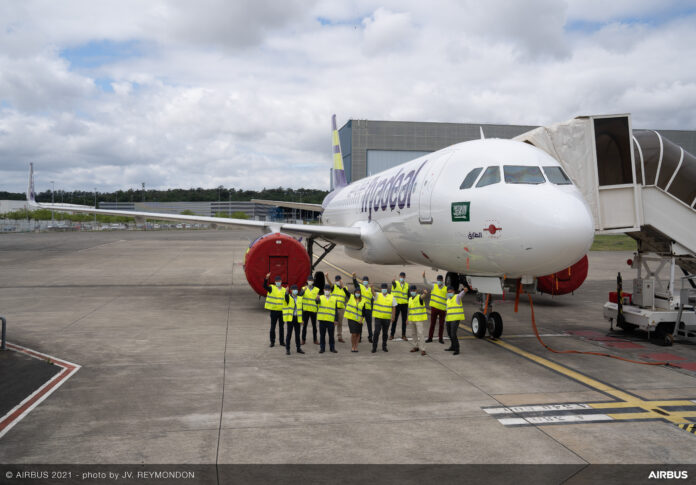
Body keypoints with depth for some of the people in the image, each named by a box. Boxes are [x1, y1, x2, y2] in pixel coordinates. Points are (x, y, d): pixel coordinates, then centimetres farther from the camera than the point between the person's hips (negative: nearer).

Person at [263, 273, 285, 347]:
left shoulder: (284, 290, 7)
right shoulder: (271, 288, -1)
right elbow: (265, 286, -19)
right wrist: (266, 278, -35)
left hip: (282, 311, 2)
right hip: (274, 310, -2)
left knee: (281, 327, 9)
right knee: (273, 327, 3)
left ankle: (282, 341, 17)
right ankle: (272, 341, 12)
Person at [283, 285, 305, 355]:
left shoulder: (300, 298, 11)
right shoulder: (288, 297, -3)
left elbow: (301, 309, 14)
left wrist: (302, 319, 11)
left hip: (297, 318, 4)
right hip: (290, 318, -4)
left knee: (297, 334, 10)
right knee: (289, 333, 0)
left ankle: (298, 348, 18)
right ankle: (287, 349, 7)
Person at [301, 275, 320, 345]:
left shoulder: (316, 289, 6)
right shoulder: (304, 288, 3)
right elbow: (300, 294, -18)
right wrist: (304, 290, -37)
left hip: (313, 310, 1)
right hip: (305, 309, -1)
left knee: (314, 325, 7)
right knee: (304, 325, 4)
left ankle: (315, 340, 14)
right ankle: (303, 339, 12)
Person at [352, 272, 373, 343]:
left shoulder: (371, 289, 11)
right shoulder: (360, 287, 5)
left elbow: (372, 300, 12)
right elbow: (355, 283, -16)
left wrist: (372, 309, 7)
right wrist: (354, 277, -36)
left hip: (368, 309, 1)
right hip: (360, 308, -1)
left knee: (369, 323, 4)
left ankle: (370, 337, 11)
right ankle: (359, 337, 14)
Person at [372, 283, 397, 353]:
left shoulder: (391, 297, 4)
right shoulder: (377, 295, 1)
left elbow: (394, 307, 5)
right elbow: (373, 292, -20)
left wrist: (393, 316, -5)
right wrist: (371, 287, -42)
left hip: (387, 318, 2)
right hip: (378, 317, -2)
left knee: (385, 333, 11)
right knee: (376, 332, -8)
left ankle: (384, 346, 25)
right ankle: (374, 347, 0)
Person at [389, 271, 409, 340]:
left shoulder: (407, 285, 8)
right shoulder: (395, 283, -2)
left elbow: (408, 295, 12)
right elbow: (393, 283, -28)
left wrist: (408, 303, 5)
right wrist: (393, 281, -52)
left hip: (404, 304, 3)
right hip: (396, 304, -3)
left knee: (404, 320, 6)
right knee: (394, 320, 3)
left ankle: (403, 335, 15)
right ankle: (392, 335, 12)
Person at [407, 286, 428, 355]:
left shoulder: (419, 297, -10)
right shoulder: (410, 299, 11)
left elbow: (423, 296, -35)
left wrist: (425, 293, -59)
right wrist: (408, 318, 16)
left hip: (419, 319, -7)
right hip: (412, 319, 7)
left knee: (419, 334, -13)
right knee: (414, 334, 15)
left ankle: (422, 349, -11)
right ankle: (417, 346, 28)